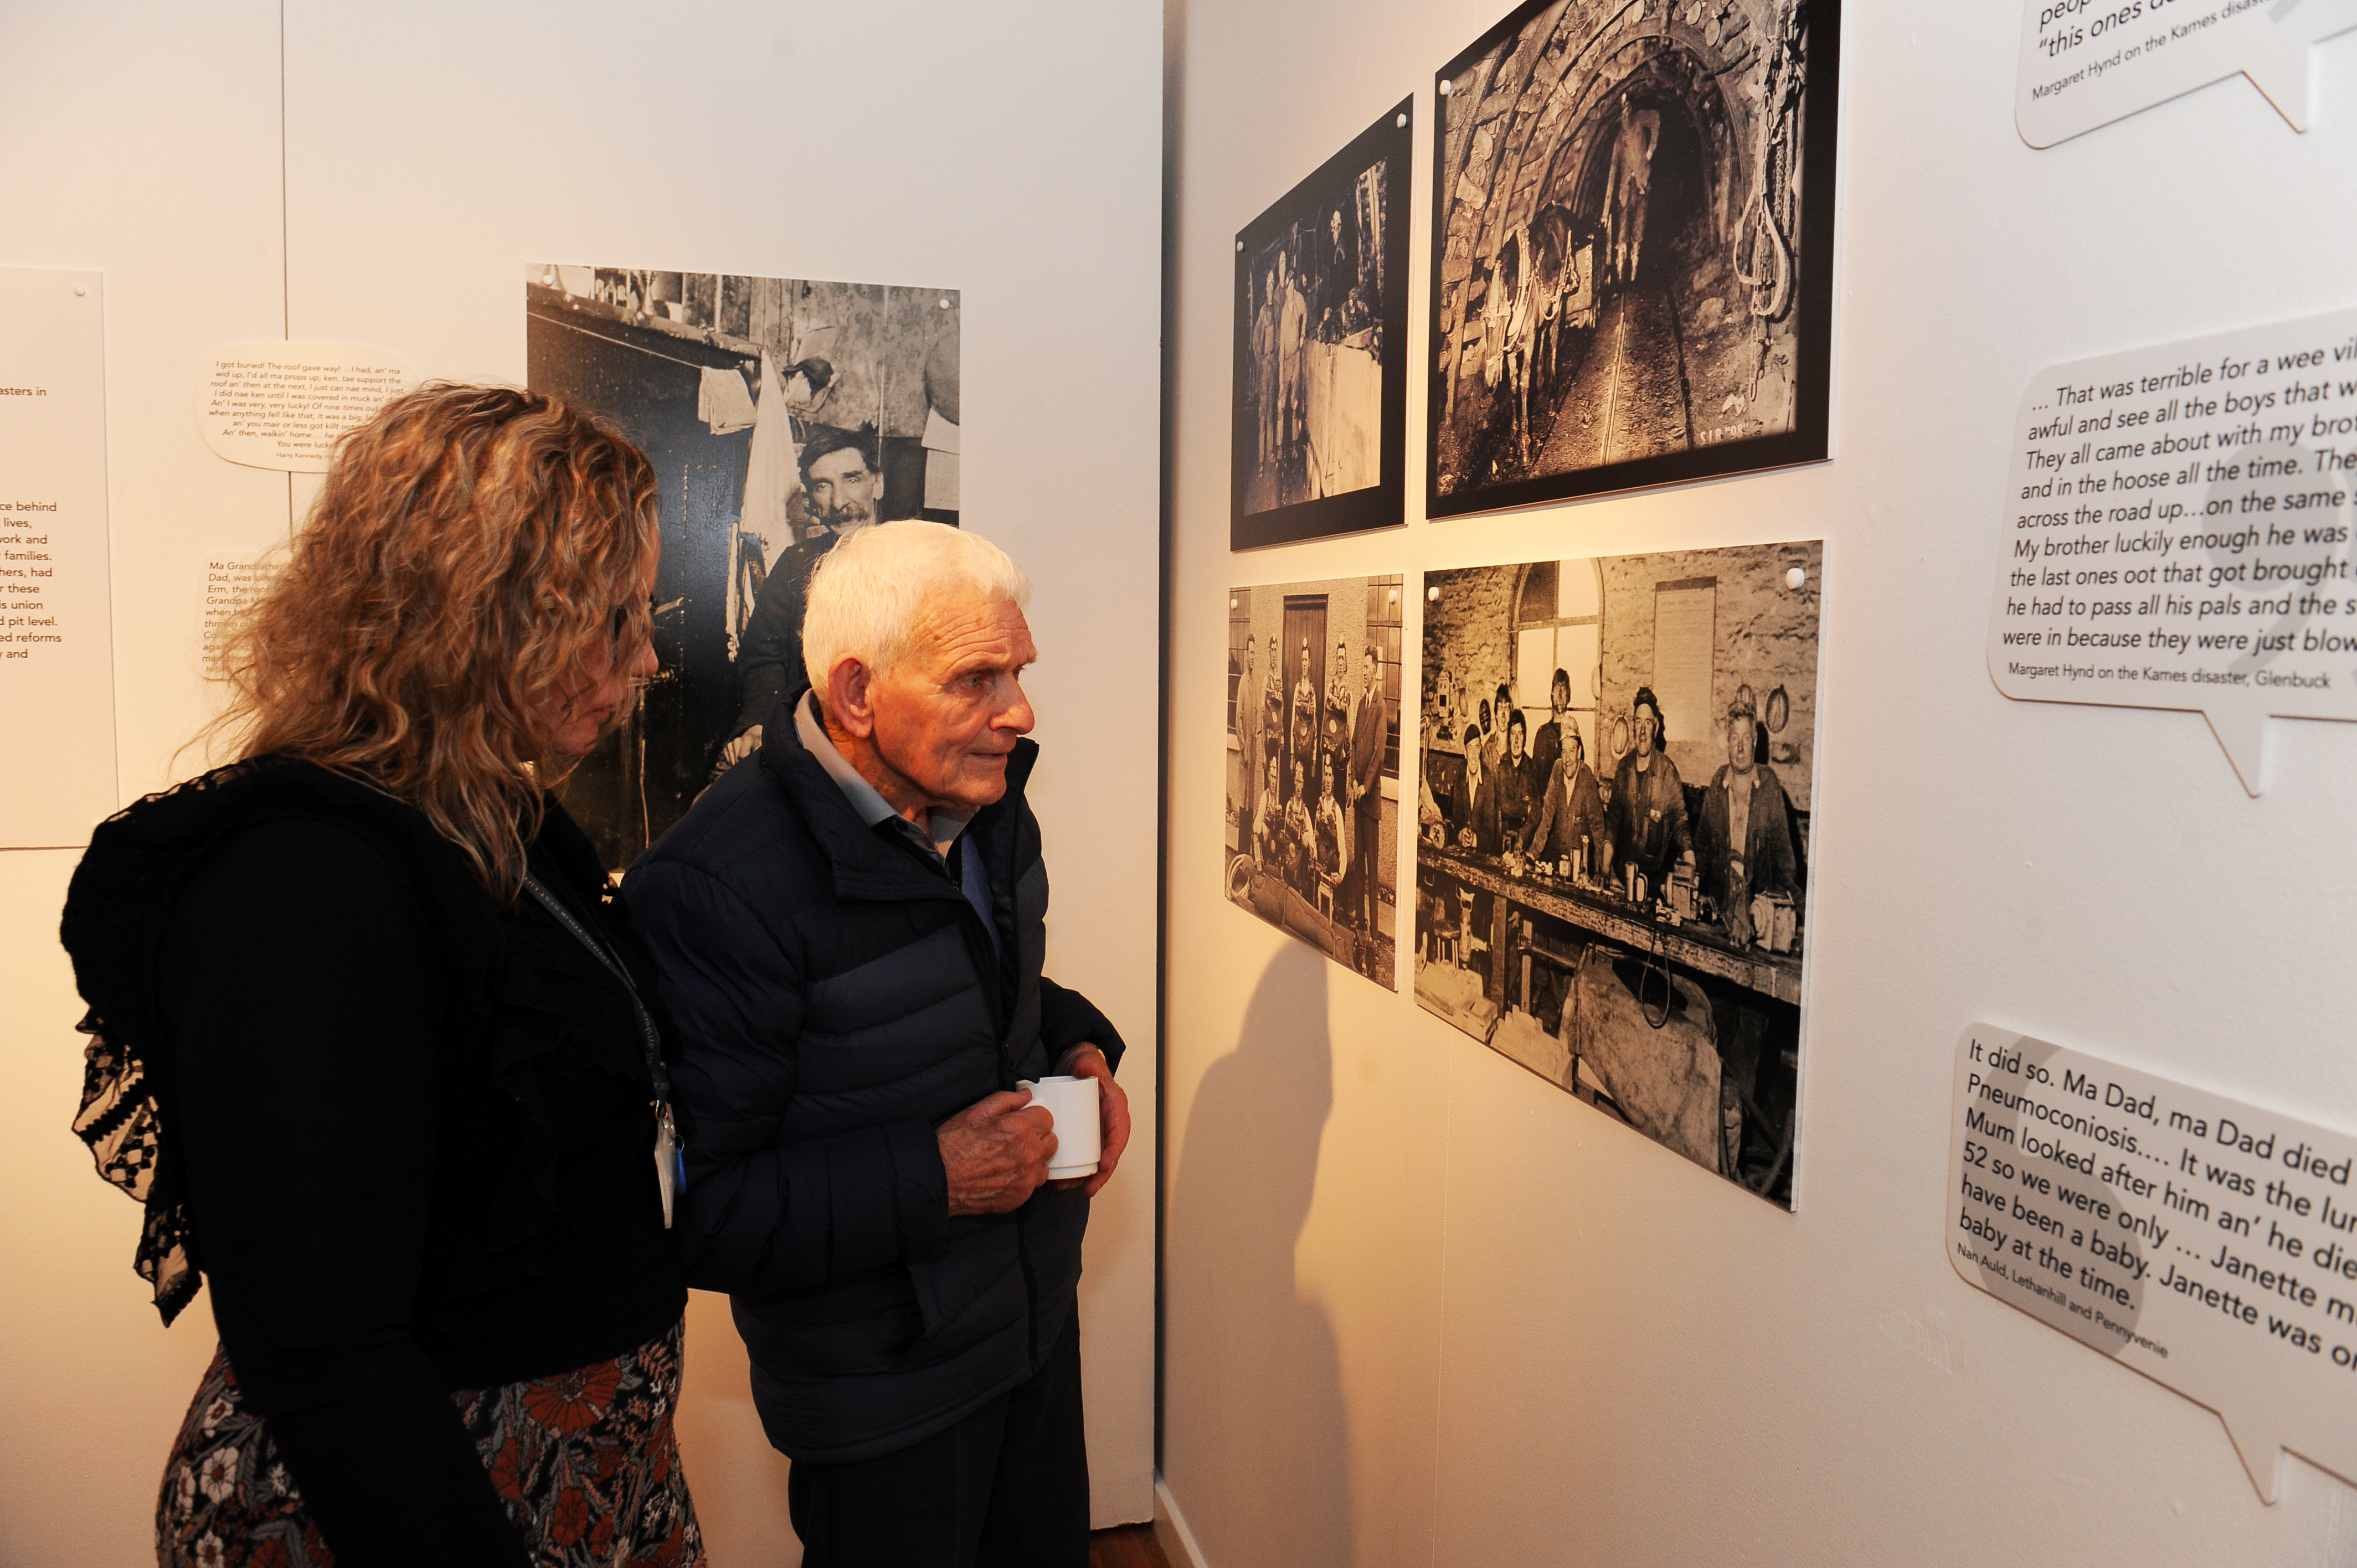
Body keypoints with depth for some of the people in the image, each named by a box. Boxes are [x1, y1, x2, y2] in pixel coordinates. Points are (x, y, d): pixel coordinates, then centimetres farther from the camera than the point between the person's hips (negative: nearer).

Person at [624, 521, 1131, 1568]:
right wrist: (926, 1179, -29)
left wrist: (1078, 1047, -4)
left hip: (1038, 1312, 7)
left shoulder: (986, 803, -3)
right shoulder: (717, 889, -29)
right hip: (880, 1388, -7)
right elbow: (689, 1209, -28)